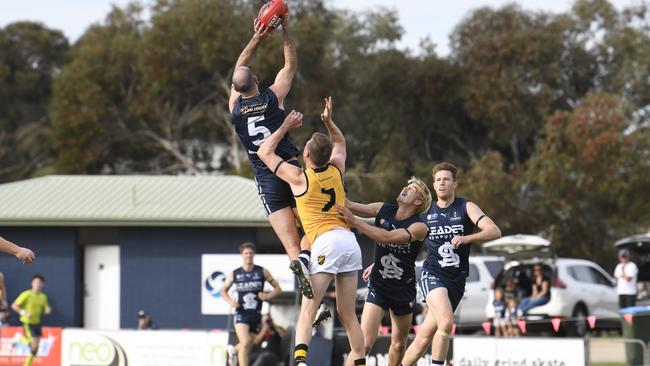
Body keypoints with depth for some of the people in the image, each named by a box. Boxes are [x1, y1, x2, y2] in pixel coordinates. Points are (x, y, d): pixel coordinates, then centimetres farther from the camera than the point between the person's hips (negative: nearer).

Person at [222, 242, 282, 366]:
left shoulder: (262, 272, 2)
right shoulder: (234, 274, 3)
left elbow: (278, 288, 7)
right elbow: (223, 290, 15)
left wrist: (268, 296, -13)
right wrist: (229, 300, -6)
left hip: (256, 314, 2)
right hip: (241, 314, -2)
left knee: (248, 347, 14)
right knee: (245, 343, -22)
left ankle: (233, 350, 48)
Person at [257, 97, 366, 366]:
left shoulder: (299, 177, 1)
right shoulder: (336, 171, 14)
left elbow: (264, 152, 14)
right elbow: (340, 143, 38)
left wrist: (286, 127, 19)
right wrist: (329, 122, 24)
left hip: (326, 242, -6)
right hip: (350, 241, 6)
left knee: (307, 310, -12)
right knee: (348, 314, 11)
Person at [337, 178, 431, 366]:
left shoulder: (419, 227, -16)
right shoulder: (384, 210, -3)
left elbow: (388, 237, -31)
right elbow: (350, 206, -7)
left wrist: (353, 221, -35)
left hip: (404, 289, 0)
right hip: (378, 285, 0)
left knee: (399, 343, 14)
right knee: (365, 343, -16)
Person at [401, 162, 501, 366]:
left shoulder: (466, 208, 3)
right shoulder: (425, 212, 8)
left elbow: (494, 231, -11)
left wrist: (466, 238, -27)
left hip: (457, 279, 1)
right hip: (432, 274, -1)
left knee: (424, 337, 3)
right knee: (446, 323, -28)